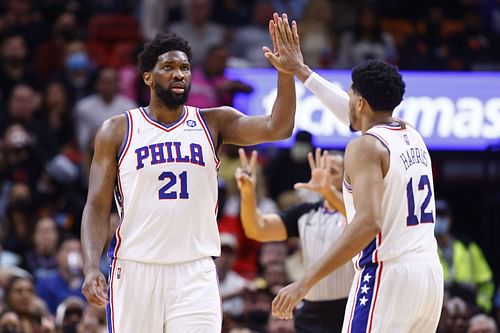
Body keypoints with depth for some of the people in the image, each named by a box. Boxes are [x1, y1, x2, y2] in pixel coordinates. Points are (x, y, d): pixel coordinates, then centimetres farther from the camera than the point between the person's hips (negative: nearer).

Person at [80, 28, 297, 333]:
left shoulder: (213, 123, 6)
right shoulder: (118, 131, 3)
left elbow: (276, 128, -9)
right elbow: (97, 208, 1)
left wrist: (285, 73, -25)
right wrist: (92, 267, -13)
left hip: (195, 274, 1)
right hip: (135, 270, 0)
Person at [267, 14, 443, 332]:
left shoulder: (365, 147, -10)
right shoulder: (413, 136, 14)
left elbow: (368, 223, -23)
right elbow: (355, 114, 33)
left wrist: (305, 283, -25)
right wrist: (301, 71, 41)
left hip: (386, 276, -9)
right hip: (430, 273, 9)